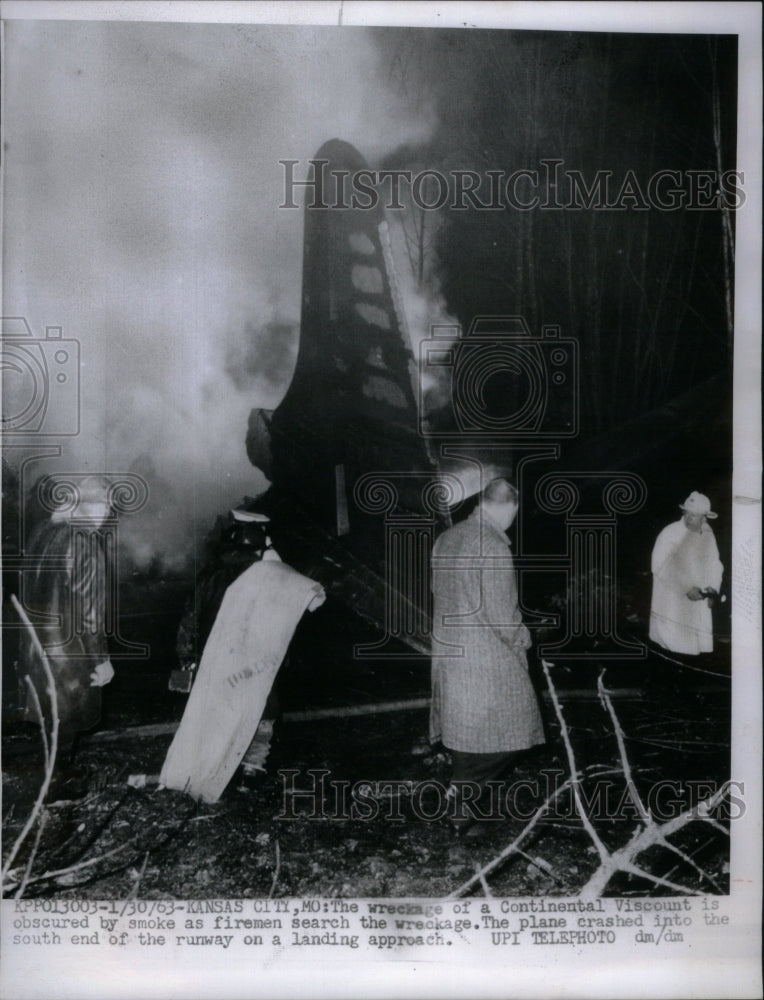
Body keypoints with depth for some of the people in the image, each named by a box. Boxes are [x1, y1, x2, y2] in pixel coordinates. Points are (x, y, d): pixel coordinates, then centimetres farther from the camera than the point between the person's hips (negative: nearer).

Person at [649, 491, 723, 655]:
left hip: (698, 600, 5)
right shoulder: (670, 534, -16)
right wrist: (687, 588, -24)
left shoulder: (707, 534, 3)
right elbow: (661, 567, -22)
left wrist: (712, 589, -6)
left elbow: (714, 563, 11)